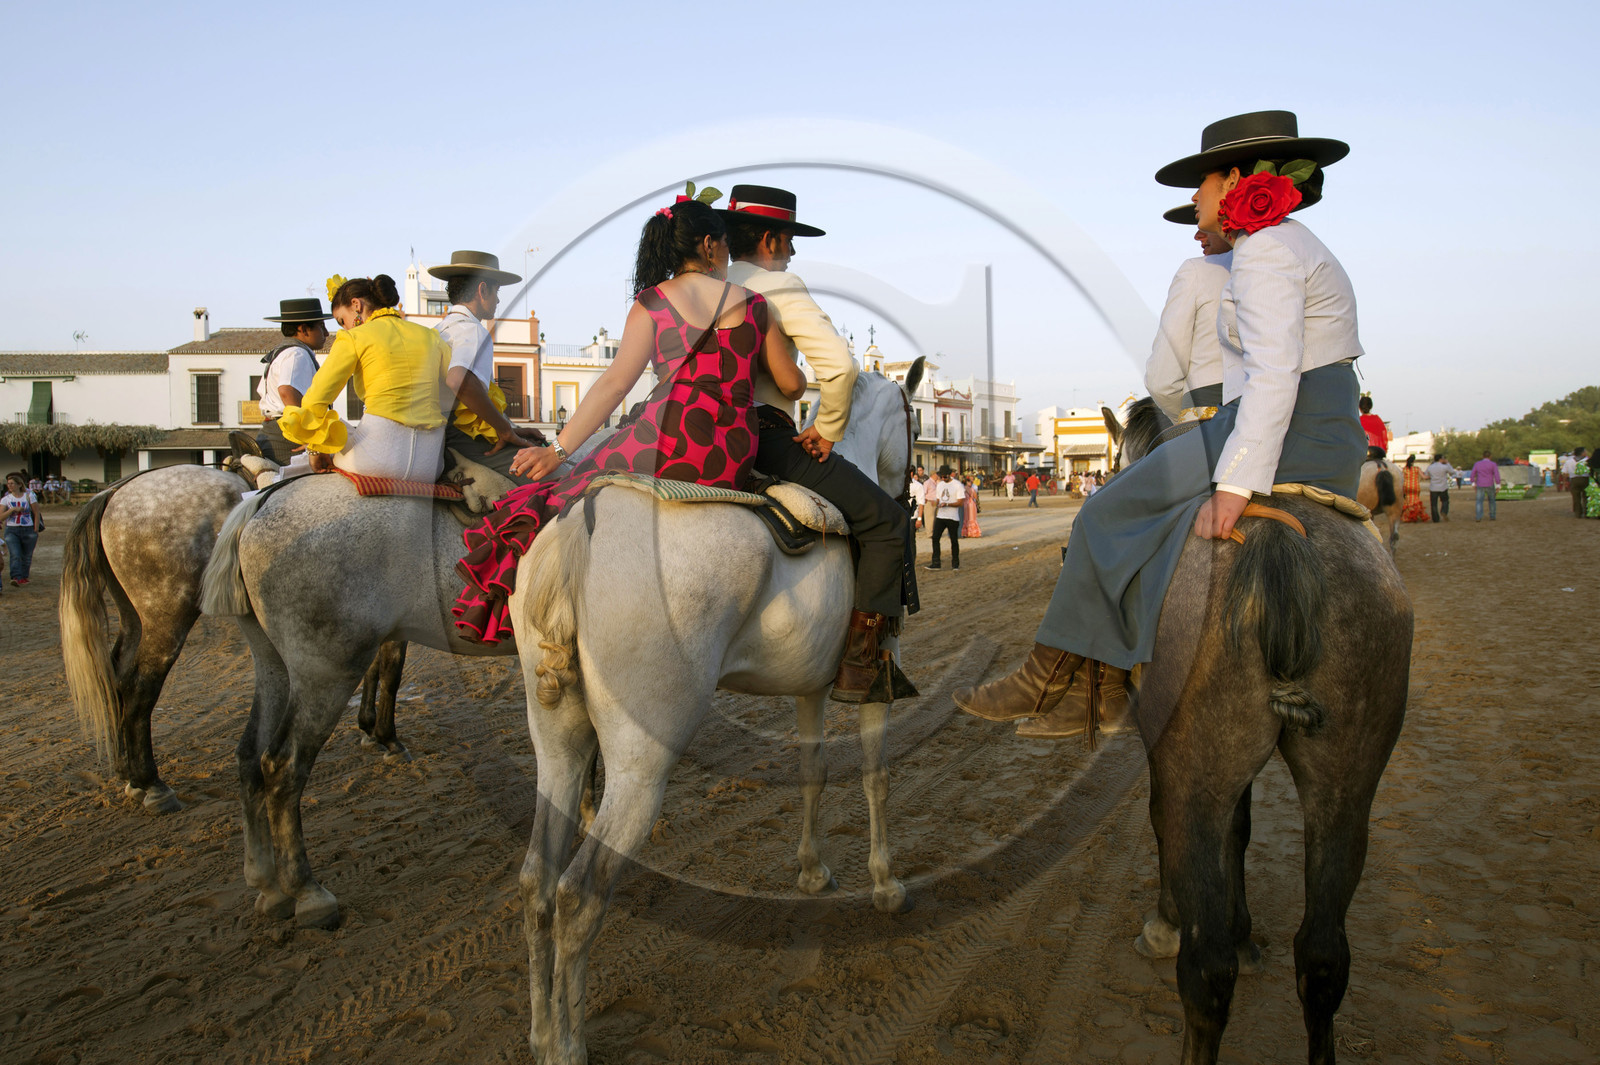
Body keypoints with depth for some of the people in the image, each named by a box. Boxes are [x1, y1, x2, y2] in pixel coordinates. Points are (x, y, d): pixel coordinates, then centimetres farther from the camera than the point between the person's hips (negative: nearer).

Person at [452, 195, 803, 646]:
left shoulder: (651, 303, 7)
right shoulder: (755, 304, 12)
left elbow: (614, 383, -1)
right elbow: (792, 385, 15)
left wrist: (558, 448, 1)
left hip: (670, 437, -2)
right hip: (733, 463, 2)